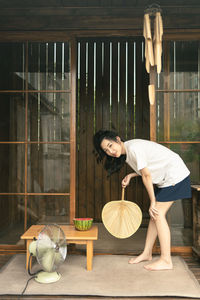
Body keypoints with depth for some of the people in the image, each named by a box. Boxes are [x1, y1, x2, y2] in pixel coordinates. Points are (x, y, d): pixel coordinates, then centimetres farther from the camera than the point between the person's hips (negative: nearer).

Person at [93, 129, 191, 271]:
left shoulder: (134, 148, -25)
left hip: (175, 174, -9)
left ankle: (166, 260, -2)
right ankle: (147, 253, 20)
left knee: (158, 214, -10)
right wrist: (130, 176, -1)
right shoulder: (126, 153, 4)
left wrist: (153, 202, -15)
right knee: (155, 214, 9)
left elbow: (147, 175, -22)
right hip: (165, 178, 9)